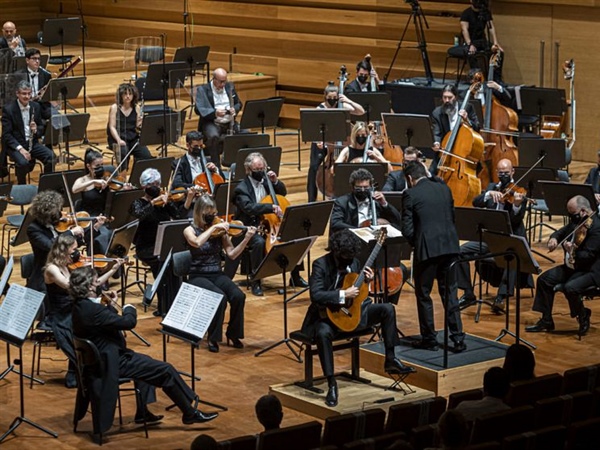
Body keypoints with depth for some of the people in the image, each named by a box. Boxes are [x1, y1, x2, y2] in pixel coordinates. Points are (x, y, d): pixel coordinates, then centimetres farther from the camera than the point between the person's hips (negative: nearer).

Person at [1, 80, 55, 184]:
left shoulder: (36, 106, 5)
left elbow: (42, 128, 13)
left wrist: (36, 129, -13)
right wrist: (20, 148, -24)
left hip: (32, 143, 4)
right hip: (14, 144, -4)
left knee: (51, 157, -20)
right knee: (23, 162, -34)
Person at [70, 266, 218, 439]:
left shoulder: (80, 306, 3)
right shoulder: (92, 309, -29)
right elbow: (129, 322, -27)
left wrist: (111, 306, 4)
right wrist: (129, 309, -7)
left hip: (101, 358, 11)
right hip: (112, 363, -11)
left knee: (146, 362, 34)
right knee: (166, 371, -6)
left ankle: (142, 412, 35)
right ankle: (190, 413, 8)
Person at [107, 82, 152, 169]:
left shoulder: (136, 108, 7)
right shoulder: (114, 108, -3)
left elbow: (137, 127, 7)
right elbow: (112, 127, -9)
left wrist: (140, 123, -18)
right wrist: (119, 140, -25)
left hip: (133, 138, 3)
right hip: (118, 138, -3)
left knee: (147, 156, -21)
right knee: (123, 153, -36)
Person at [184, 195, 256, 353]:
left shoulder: (220, 230, 6)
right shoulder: (190, 230, -1)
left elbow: (231, 254, -2)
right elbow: (197, 243, -25)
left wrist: (246, 239, -14)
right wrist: (213, 227, -23)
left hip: (217, 275, 3)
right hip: (198, 276, -3)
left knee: (238, 296, -25)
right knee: (220, 297, -32)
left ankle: (233, 334, -4)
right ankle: (213, 338, -16)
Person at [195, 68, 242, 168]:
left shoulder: (230, 87, 14)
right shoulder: (203, 90, -3)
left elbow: (238, 104, 20)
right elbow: (199, 109, -13)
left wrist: (235, 109, -6)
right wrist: (215, 113, -30)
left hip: (229, 122, 5)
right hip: (212, 123, -5)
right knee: (213, 136, -38)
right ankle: (216, 166, -26)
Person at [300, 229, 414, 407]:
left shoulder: (354, 262, 3)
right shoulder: (321, 265, -16)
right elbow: (315, 295, -28)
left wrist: (366, 281, -7)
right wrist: (343, 295, -30)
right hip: (328, 314, -6)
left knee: (387, 309, -7)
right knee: (323, 333, -39)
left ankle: (390, 360, 0)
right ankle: (332, 384, -31)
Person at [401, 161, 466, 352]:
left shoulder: (410, 194, -6)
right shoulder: (444, 189, 11)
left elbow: (407, 229, -8)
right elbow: (452, 217, 16)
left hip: (427, 249, -5)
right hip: (449, 246, 5)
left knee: (423, 294, 9)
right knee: (449, 292, 12)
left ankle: (429, 338, 15)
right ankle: (458, 338, 8)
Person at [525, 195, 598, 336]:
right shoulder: (576, 222, 5)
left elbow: (587, 256, -26)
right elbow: (561, 232, 17)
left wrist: (573, 251, -39)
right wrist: (553, 238, -5)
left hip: (591, 271, -9)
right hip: (571, 267, 9)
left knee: (570, 287, -32)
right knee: (544, 280, 1)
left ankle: (584, 318, -3)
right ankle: (546, 321, 10)